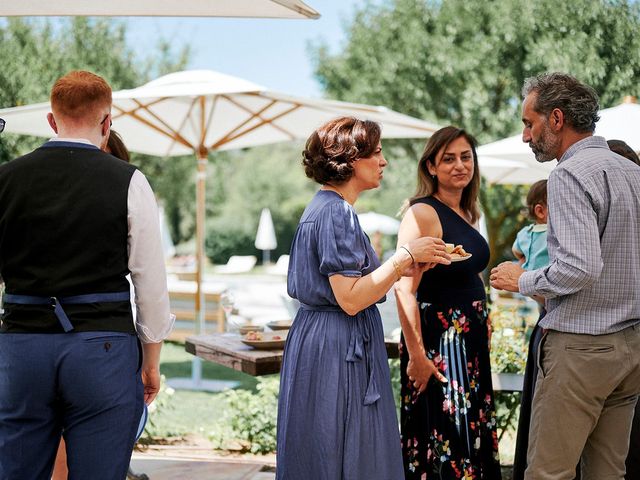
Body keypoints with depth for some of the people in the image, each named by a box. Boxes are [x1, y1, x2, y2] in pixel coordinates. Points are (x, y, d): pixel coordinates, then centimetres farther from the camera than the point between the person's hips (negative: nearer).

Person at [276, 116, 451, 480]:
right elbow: (350, 299, -22)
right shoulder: (337, 212, -16)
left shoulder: (325, 208, 15)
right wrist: (405, 256, -16)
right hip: (339, 350, -10)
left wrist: (401, 269, 10)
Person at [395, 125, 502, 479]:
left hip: (471, 339, 9)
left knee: (473, 437, 15)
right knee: (445, 440, -1)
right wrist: (416, 355, -25)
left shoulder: (467, 215, 10)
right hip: (438, 340, -9)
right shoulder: (422, 214, -16)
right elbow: (405, 291, -22)